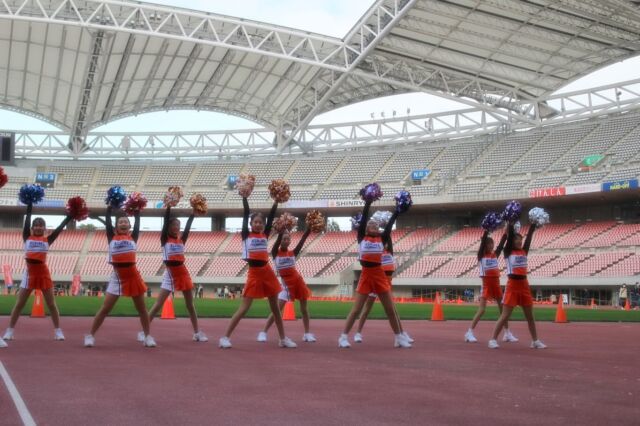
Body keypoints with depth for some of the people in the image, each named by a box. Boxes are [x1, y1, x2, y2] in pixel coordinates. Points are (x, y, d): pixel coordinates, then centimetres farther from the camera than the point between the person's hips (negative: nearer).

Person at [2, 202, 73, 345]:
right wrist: (29, 209, -9)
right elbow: (26, 223, -3)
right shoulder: (27, 238, 5)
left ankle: (58, 331, 12)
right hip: (30, 273, 0)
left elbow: (59, 228, -2)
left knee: (51, 304, 4)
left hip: (43, 273, 0)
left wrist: (70, 216, -8)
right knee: (19, 304, 4)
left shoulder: (47, 240, 4)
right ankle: (9, 331, 11)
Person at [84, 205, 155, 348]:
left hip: (132, 275, 1)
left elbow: (137, 222, 3)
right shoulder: (112, 237, 7)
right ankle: (90, 336, 9)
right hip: (117, 277, -1)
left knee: (141, 308, 7)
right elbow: (107, 221, 3)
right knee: (105, 308, 0)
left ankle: (147, 336, 17)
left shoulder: (133, 237, 8)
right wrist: (109, 207, 3)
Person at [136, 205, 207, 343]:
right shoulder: (164, 239, -1)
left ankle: (197, 332, 16)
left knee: (190, 304, 9)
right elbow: (166, 220, -12)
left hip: (182, 272, 4)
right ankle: (143, 331, 1)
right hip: (170, 273, -4)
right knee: (158, 304, -5)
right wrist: (169, 206, -17)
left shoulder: (182, 240, 9)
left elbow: (188, 225, 1)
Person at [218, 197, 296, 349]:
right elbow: (246, 214, -7)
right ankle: (225, 337, 0)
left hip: (267, 272, 4)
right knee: (243, 308, -6)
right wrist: (244, 196, -10)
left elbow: (271, 216, 4)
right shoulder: (246, 235, 0)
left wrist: (277, 200, -1)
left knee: (275, 307, 11)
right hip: (254, 273, -4)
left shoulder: (265, 235, 8)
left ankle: (283, 339, 19)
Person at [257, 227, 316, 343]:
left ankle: (307, 333, 17)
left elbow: (302, 241, -3)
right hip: (286, 284, -3)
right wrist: (283, 230, -27)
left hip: (298, 281, 3)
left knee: (304, 308, 7)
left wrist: (309, 228, -13)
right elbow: (278, 239, -17)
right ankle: (263, 332, -4)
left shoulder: (293, 253, 6)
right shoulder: (275, 253, -1)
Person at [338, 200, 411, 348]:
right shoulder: (361, 237, 3)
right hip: (366, 275, -2)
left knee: (390, 309, 6)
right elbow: (363, 218, -5)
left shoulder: (381, 239, 9)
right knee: (356, 309, -1)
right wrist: (368, 202, -9)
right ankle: (343, 337, 6)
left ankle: (399, 338, 17)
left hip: (379, 275, 2)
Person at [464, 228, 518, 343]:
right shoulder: (481, 255, -4)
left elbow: (502, 243, 1)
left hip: (496, 284, 6)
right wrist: (486, 230, -24)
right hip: (486, 284, -5)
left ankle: (507, 333, 17)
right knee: (481, 310, -10)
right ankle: (469, 332, -5)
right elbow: (482, 242, -17)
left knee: (503, 308, 8)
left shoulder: (495, 254, 9)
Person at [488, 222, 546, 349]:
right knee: (505, 316, -5)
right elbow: (509, 235, -11)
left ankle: (535, 341, 20)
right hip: (512, 286, -5)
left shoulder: (524, 251, 10)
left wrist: (533, 224, -2)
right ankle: (493, 339, 1)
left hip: (524, 285, 5)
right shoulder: (508, 252, -2)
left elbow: (529, 237, 3)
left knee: (530, 316, 11)